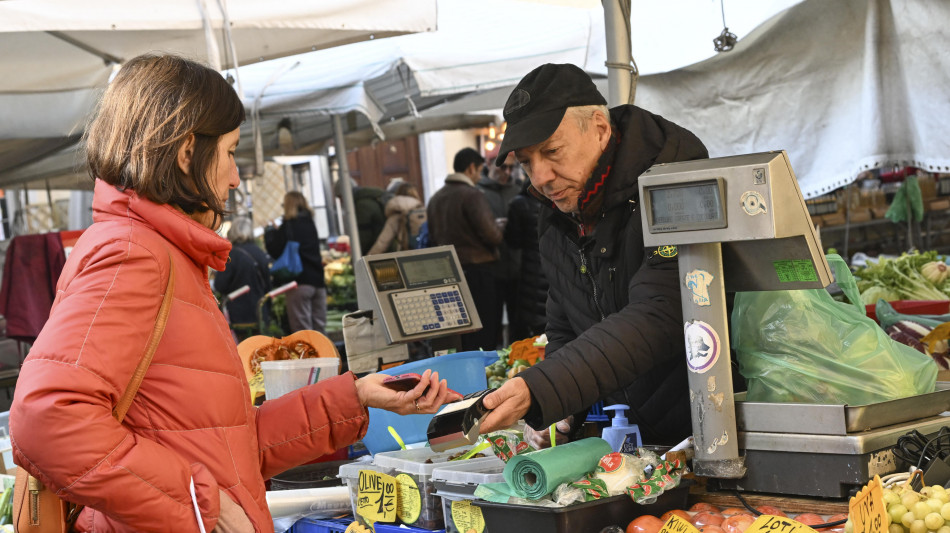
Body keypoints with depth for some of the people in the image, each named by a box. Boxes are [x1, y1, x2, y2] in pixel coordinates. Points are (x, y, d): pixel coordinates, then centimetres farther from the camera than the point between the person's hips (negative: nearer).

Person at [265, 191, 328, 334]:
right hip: (317, 280, 7)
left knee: (302, 329, -7)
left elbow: (275, 251, -7)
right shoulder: (310, 223, 15)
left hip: (299, 281, -7)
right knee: (319, 326, 9)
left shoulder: (288, 226, -6)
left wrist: (270, 233, 10)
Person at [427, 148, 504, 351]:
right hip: (476, 269, -7)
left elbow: (433, 237, 18)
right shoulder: (472, 195, -13)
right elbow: (491, 234, -18)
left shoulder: (435, 198, 10)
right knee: (484, 331, -2)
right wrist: (500, 230, 2)